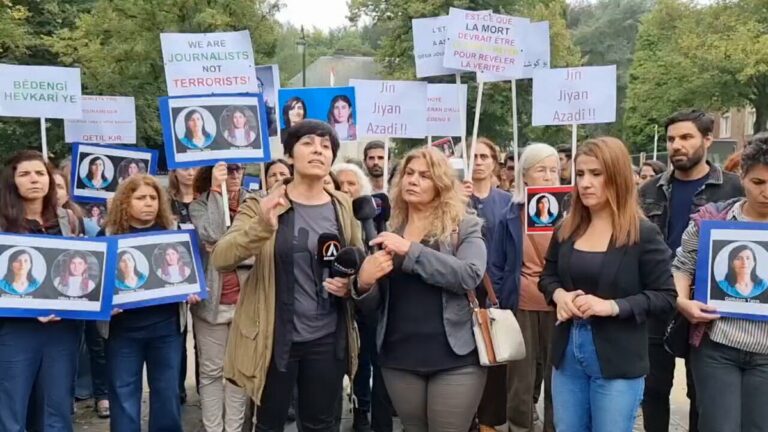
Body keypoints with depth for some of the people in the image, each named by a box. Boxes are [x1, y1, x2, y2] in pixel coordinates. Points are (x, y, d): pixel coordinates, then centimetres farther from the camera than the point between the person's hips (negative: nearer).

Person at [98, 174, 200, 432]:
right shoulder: (108, 234, 1)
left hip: (166, 325, 1)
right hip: (123, 327, -1)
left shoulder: (172, 230, 6)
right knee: (124, 396, 7)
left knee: (167, 392, 11)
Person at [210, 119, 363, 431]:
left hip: (328, 338, 2)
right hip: (275, 338, -2)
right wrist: (262, 227, -37)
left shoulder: (343, 208, 1)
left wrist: (350, 283, -12)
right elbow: (220, 260, -19)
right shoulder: (262, 206, -8)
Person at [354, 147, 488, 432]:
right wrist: (364, 282, -13)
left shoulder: (465, 226, -1)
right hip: (399, 358, 4)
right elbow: (372, 305, 10)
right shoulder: (389, 232, 8)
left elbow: (470, 275, -19)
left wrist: (410, 249, -22)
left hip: (454, 356, -3)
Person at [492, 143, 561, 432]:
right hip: (521, 307, 0)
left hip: (558, 307, 0)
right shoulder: (510, 216, 0)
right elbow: (496, 267, 4)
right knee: (520, 382, 9)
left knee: (557, 379, 10)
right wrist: (496, 306, -1)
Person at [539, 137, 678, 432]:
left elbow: (665, 296, -10)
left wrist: (613, 306, -23)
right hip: (567, 354, 5)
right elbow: (547, 276, 15)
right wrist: (558, 294, -7)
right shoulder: (566, 230, 3)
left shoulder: (643, 234, -11)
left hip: (617, 362, -4)